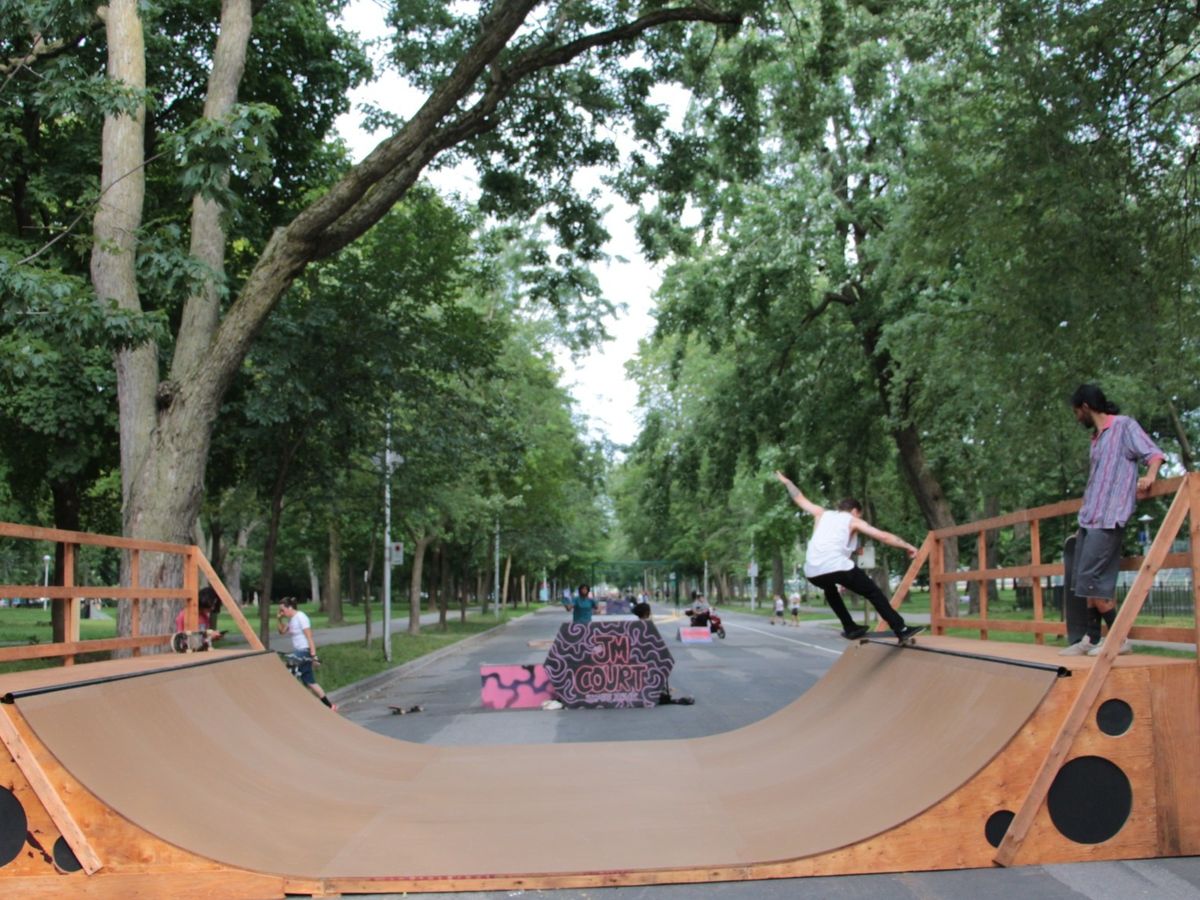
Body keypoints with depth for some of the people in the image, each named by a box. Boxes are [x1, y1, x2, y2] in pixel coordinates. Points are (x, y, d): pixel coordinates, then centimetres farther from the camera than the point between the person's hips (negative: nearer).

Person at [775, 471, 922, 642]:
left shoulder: (822, 514, 29)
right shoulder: (853, 521, 19)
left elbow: (800, 499, 41)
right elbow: (883, 536, 12)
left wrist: (786, 482, 56)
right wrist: (907, 546, 19)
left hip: (812, 572, 5)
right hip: (836, 565, -4)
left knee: (830, 588, 37)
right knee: (873, 592, 9)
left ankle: (851, 628, 31)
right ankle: (901, 630, 3)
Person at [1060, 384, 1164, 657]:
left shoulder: (1124, 426, -1)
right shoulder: (1097, 437, 20)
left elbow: (1153, 453, -9)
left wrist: (1149, 475, -29)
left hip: (1108, 520, -8)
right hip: (1088, 520, 8)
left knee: (1090, 582, -11)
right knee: (1090, 584, 7)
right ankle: (1092, 639, 11)